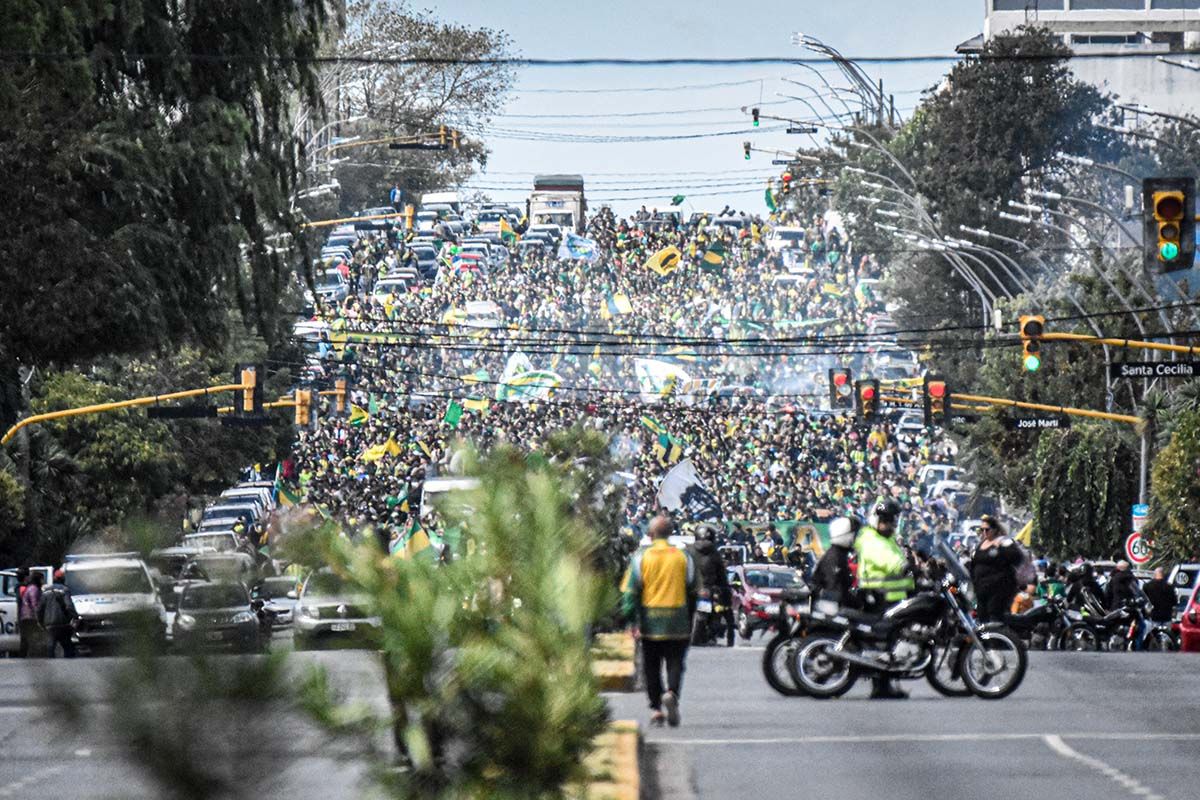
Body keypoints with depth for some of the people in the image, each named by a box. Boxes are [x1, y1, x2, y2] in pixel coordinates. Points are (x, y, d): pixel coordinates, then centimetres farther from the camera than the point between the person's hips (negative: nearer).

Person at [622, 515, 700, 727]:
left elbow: (631, 592, -5)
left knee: (651, 667, 10)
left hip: (650, 622, 0)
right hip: (677, 624, 0)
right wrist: (690, 623, 14)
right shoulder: (684, 558, 2)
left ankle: (656, 708, 7)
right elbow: (693, 592, 6)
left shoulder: (641, 558, -1)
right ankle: (672, 693, -23)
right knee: (675, 663, 3)